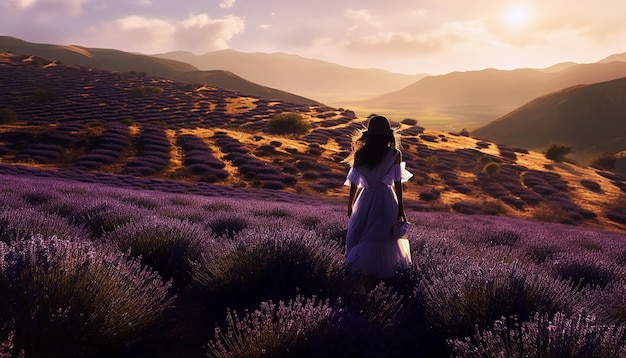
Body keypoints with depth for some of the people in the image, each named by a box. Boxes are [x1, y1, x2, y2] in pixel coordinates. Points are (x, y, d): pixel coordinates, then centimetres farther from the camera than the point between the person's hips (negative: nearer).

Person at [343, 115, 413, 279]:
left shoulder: (360, 155, -6)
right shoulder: (395, 154, -10)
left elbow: (354, 183, -1)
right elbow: (398, 183, -9)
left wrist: (350, 204, 12)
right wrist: (400, 208, -1)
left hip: (366, 199, 1)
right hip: (387, 200, -1)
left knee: (357, 234, 17)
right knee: (383, 237, 14)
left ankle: (354, 266, 22)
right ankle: (382, 270, 20)